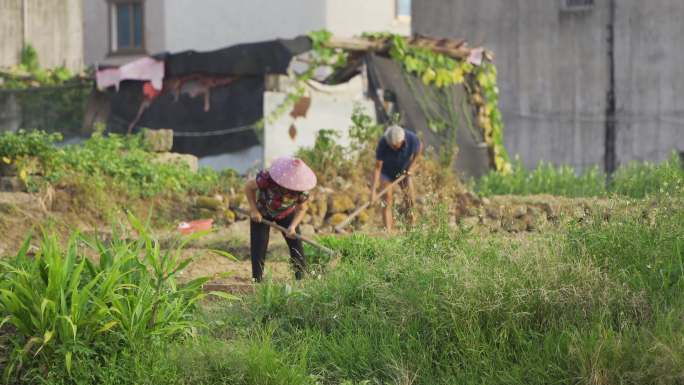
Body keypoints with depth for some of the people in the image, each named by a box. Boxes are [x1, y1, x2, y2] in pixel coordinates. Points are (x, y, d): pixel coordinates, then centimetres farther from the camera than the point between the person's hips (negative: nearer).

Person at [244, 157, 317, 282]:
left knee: (296, 245, -5)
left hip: (286, 214, 2)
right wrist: (254, 210, -21)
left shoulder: (302, 190, -31)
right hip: (262, 212, -2)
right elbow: (248, 187, -21)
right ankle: (257, 282, -5)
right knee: (259, 247, -11)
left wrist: (293, 226, -29)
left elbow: (302, 208, -13)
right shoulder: (266, 179, -39)